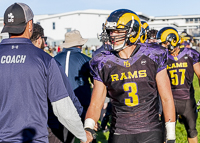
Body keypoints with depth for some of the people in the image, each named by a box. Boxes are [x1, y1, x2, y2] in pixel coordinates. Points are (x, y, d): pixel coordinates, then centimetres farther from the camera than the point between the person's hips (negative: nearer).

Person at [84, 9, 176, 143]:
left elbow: (166, 98, -1)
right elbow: (95, 104, 2)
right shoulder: (103, 64, -2)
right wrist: (88, 129, -17)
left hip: (150, 132, -1)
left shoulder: (152, 57, -5)